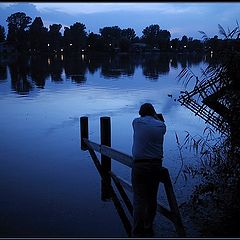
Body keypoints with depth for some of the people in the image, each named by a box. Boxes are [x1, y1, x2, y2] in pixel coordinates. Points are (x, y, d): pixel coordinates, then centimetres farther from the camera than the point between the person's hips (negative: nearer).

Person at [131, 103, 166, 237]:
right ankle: (149, 229, 25)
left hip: (139, 165, -3)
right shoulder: (161, 125, 4)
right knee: (152, 198, 13)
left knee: (139, 199, -1)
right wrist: (156, 117, 37)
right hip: (156, 164, 3)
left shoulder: (136, 122, 1)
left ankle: (138, 232, -1)